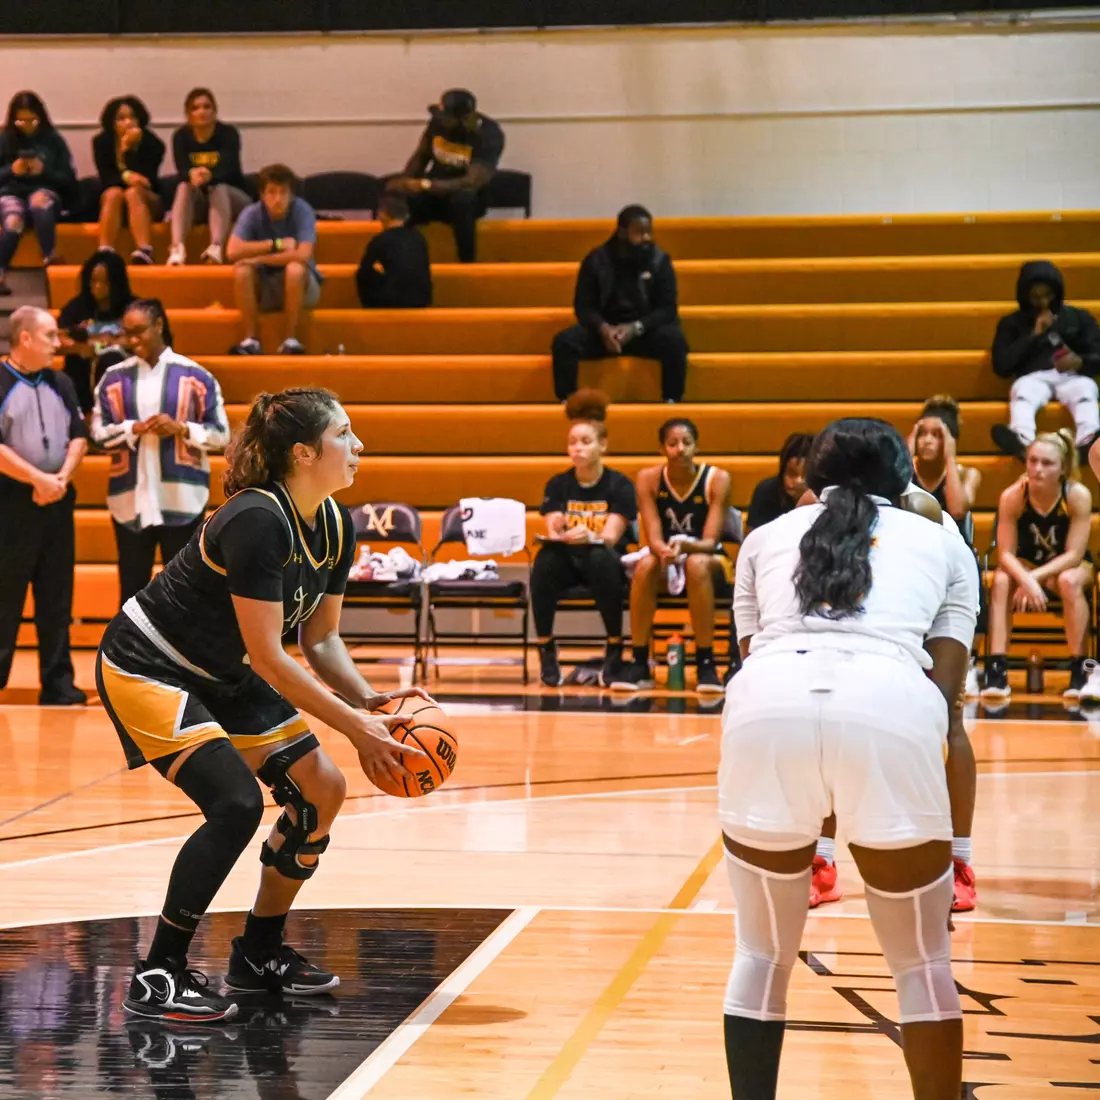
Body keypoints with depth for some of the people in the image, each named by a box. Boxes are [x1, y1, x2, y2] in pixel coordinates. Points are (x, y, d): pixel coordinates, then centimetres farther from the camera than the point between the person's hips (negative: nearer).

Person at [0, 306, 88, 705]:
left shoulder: (60, 384, 12)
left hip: (57, 502, 6)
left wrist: (62, 478, -6)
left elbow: (78, 436, 10)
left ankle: (57, 683, 11)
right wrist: (39, 479, -14)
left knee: (56, 598, 7)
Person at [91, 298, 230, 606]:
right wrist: (135, 428, -14)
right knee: (132, 584, 8)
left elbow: (221, 433, 1)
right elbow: (98, 432, 2)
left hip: (182, 499, -2)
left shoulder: (195, 376, 1)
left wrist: (181, 428, -15)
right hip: (131, 498, 2)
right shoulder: (114, 378, 5)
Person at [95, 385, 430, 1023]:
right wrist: (355, 726, -26)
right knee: (236, 804, -23)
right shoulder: (257, 521, -29)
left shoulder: (337, 526, -2)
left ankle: (260, 954, 16)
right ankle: (158, 978, -12)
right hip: (148, 669, -9)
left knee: (322, 790, 1)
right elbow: (267, 655, -28)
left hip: (225, 678, 9)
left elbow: (320, 638, 6)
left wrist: (367, 699, -12)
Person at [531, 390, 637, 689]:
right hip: (568, 561, 2)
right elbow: (552, 532, -5)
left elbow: (611, 536, -14)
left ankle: (615, 650, -25)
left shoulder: (619, 485, -3)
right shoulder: (558, 485, 5)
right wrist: (557, 533, -29)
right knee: (545, 559, -33)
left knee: (601, 558, -38)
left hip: (603, 560, -2)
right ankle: (546, 651, -20)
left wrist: (589, 537, -36)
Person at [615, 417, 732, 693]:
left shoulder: (717, 479, -14)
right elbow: (654, 538, -14)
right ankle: (639, 665, -25)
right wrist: (665, 551, -38)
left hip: (708, 560, -2)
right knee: (646, 565, -32)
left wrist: (684, 545, -40)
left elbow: (710, 542, -18)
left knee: (697, 564, -36)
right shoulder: (649, 478, -8)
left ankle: (706, 663, -30)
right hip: (666, 560, 2)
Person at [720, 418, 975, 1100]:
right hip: (890, 706, -1)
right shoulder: (942, 542, 28)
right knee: (922, 964, 16)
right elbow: (946, 682, 18)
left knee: (763, 956, 19)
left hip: (767, 706, 1)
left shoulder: (767, 536, 31)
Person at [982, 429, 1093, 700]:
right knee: (1001, 580, -30)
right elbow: (1006, 553, -20)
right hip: (1026, 565, 1)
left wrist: (1036, 577, -34)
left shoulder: (1078, 495, -24)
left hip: (1071, 565, -1)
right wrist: (1026, 580, -40)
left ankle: (1079, 671, -27)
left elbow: (1074, 554, -23)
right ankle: (997, 669, -32)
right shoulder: (1012, 497, -21)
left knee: (1069, 581, -36)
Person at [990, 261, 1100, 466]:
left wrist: (1080, 362, -12)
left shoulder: (1079, 317, 20)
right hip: (1034, 378, 0)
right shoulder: (1012, 323, 18)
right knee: (1024, 391, -36)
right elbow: (1001, 366, 5)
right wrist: (1033, 335, -1)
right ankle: (1022, 441, -68)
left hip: (1072, 377, 1)